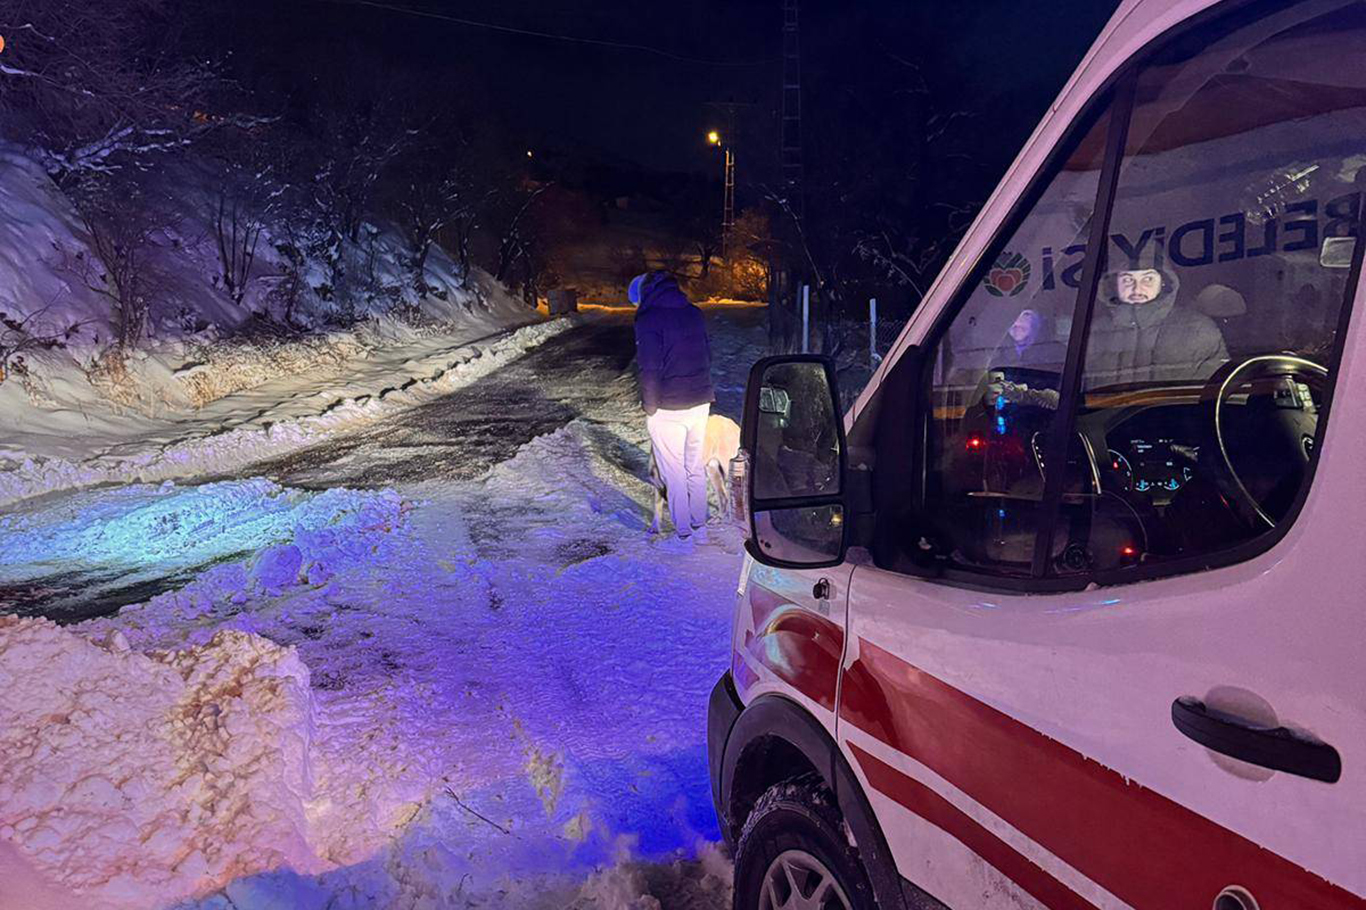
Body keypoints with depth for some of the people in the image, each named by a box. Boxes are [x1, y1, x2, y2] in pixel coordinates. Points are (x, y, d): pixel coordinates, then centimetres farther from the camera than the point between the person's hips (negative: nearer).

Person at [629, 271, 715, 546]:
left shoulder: (648, 320, -14)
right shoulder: (694, 313, 8)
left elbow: (650, 369, -19)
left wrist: (650, 407, -8)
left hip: (668, 410, -6)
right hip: (700, 403, 7)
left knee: (674, 473, 5)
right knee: (696, 467, 18)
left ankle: (683, 534, 13)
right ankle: (700, 527, 27)